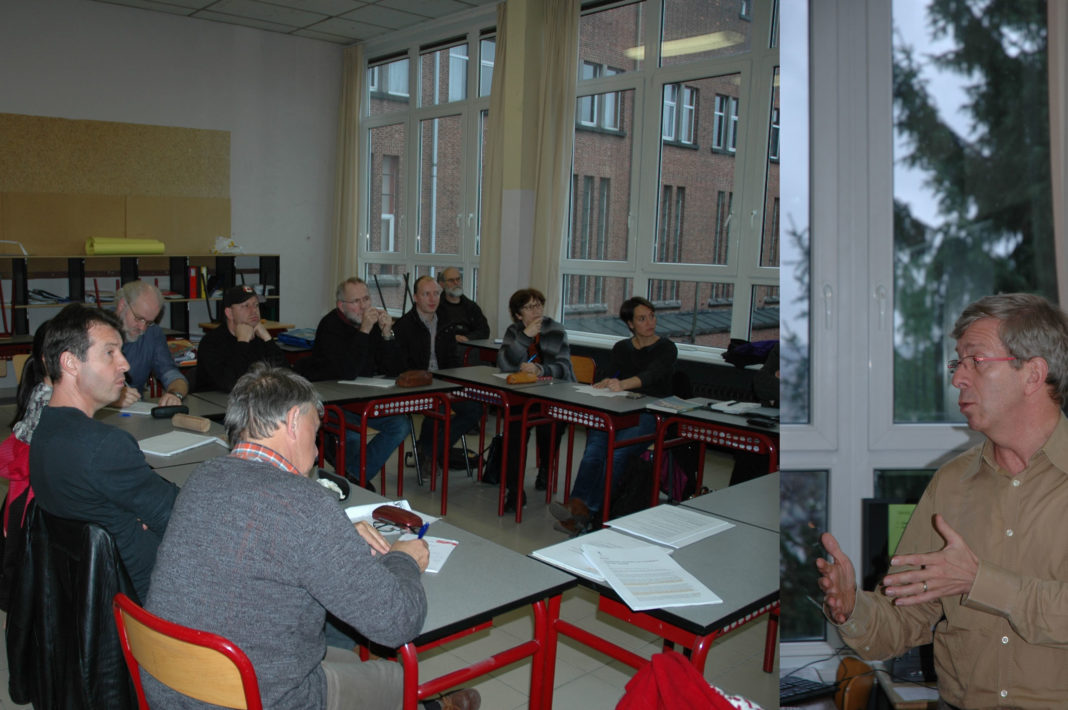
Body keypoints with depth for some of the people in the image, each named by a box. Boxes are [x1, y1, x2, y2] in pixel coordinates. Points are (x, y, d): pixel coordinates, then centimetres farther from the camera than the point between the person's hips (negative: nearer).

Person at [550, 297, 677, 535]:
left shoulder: (666, 348, 5)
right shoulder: (621, 348, 20)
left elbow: (653, 374, -15)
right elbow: (612, 376, 12)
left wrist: (622, 384, -34)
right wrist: (606, 384, -14)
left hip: (651, 415, -3)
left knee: (617, 452, -32)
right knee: (594, 448, -29)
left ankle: (586, 512, -38)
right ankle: (577, 505, -42)